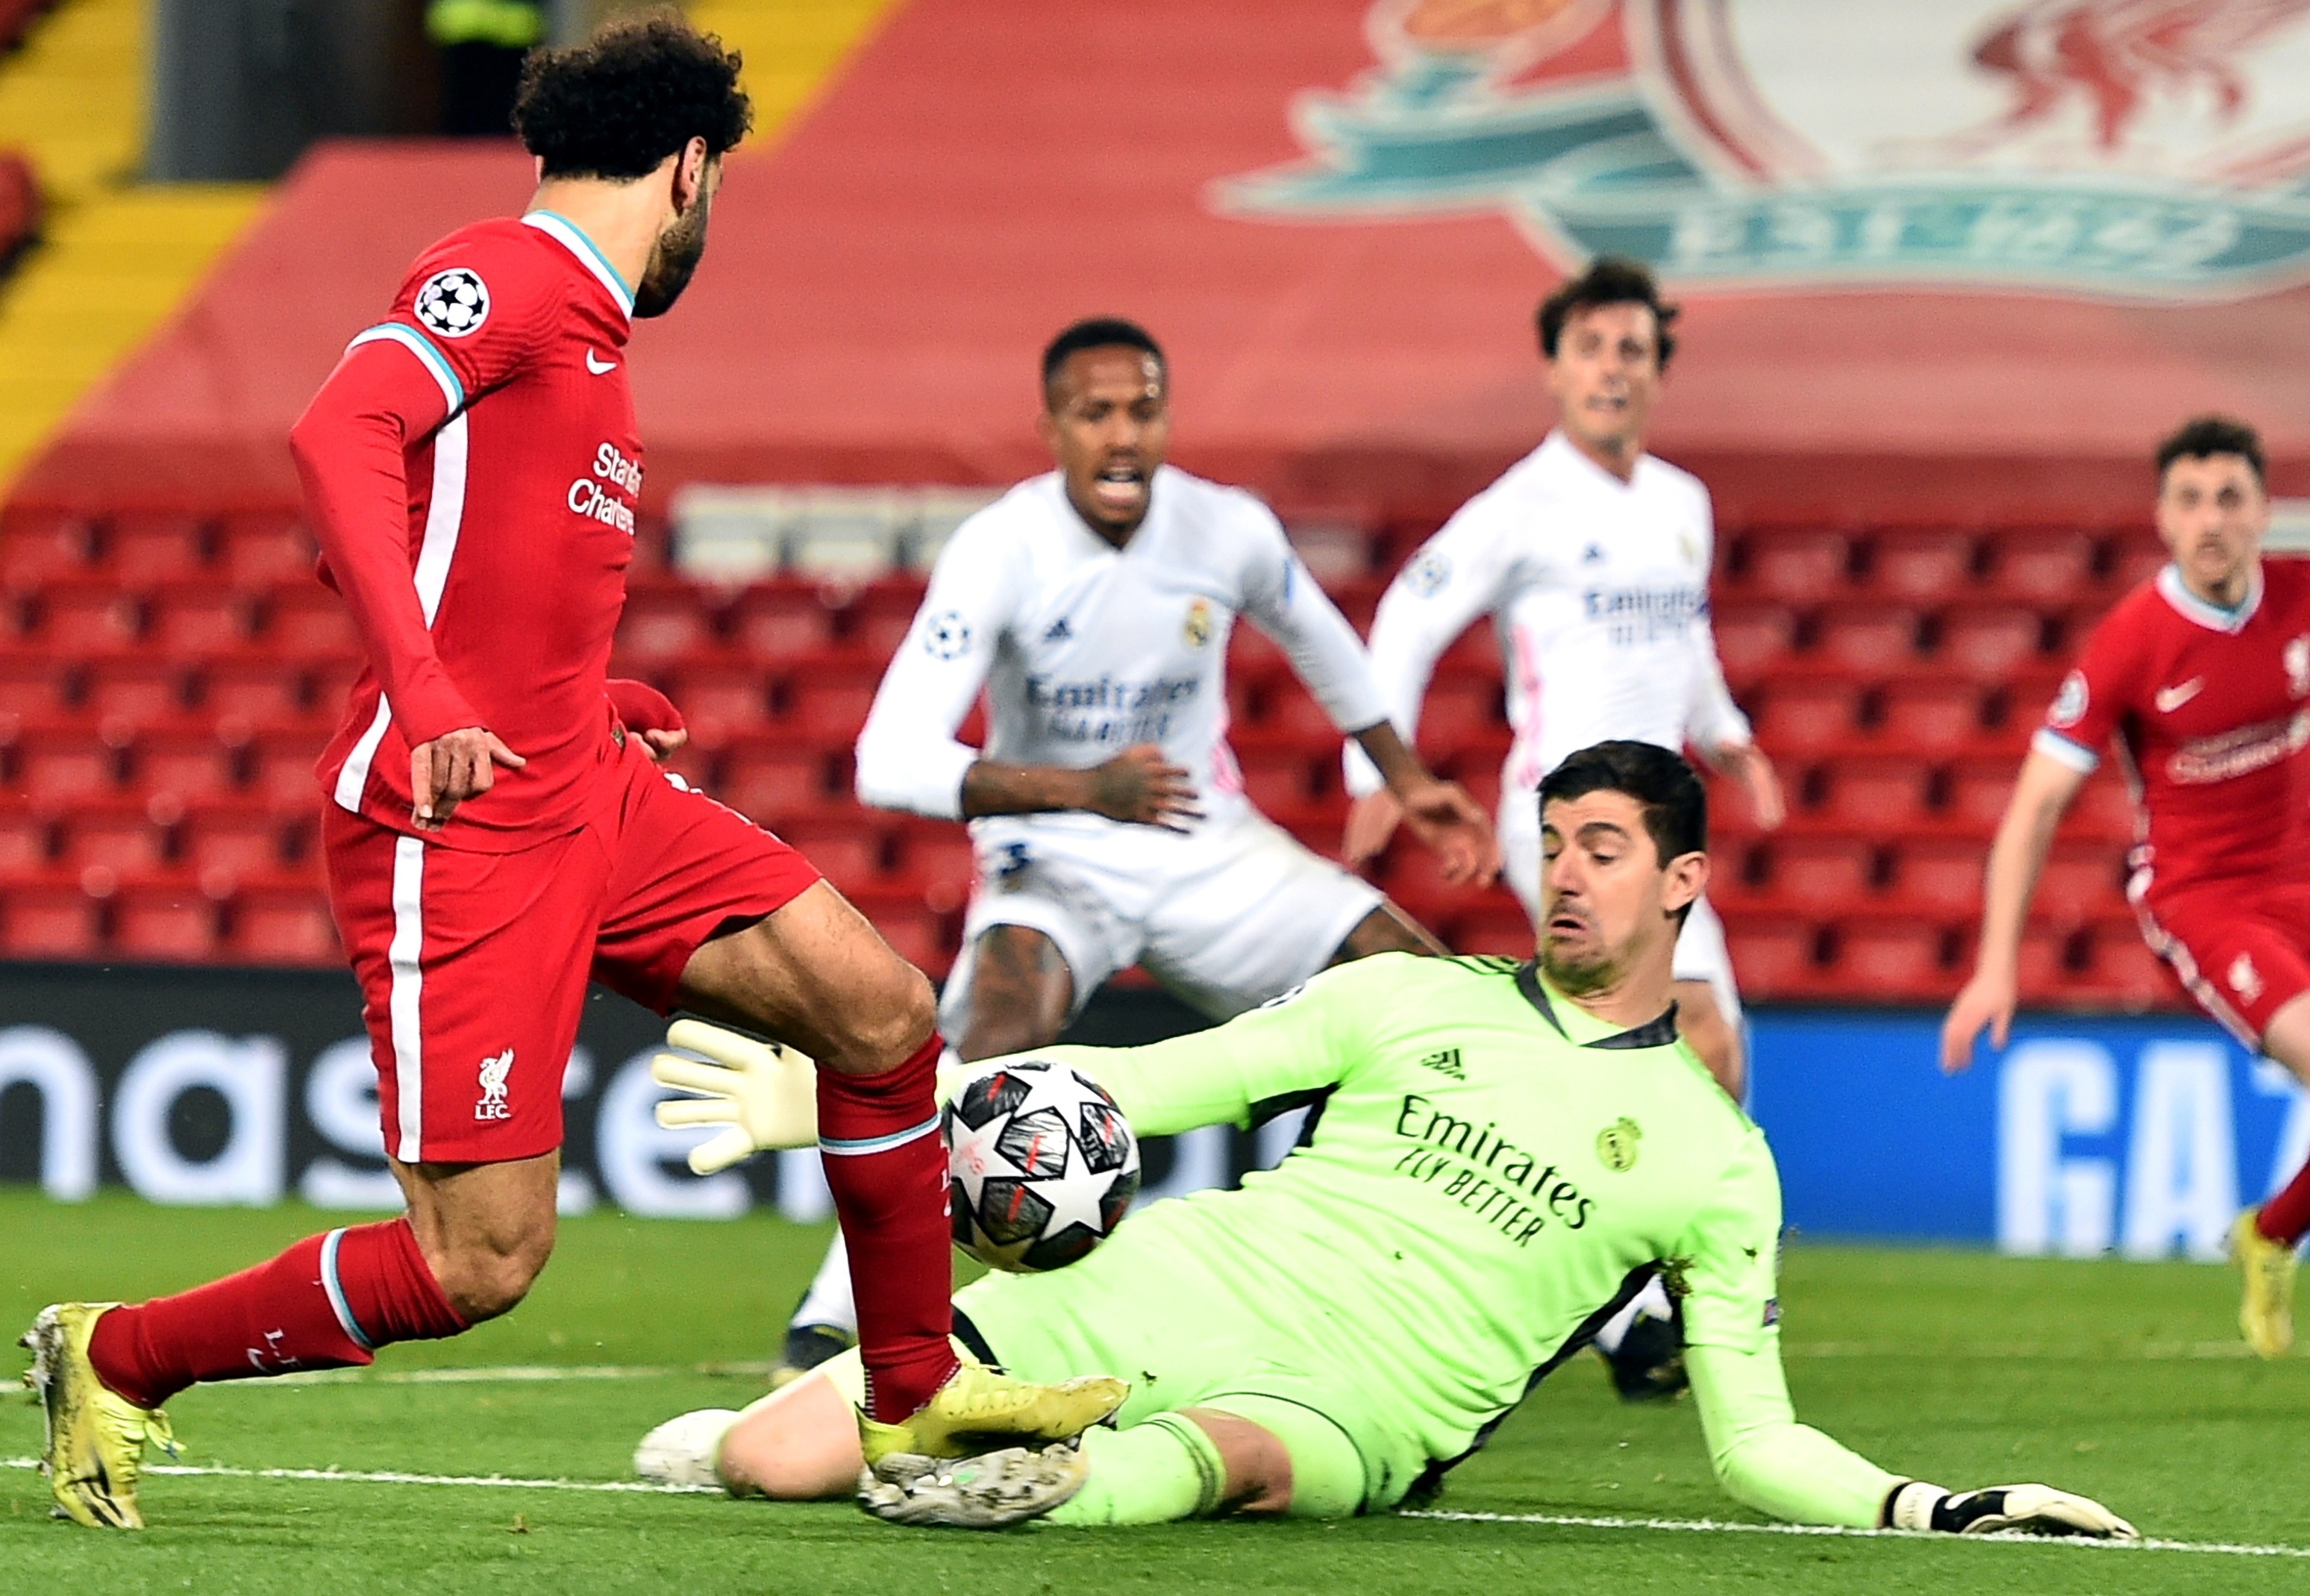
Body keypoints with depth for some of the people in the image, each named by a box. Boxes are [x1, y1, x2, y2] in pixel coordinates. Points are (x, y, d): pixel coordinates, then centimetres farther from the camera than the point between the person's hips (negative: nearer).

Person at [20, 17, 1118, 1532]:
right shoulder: (503, 277, -10)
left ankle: (914, 1399, 18)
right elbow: (338, 438, -26)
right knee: (481, 1263, -11)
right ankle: (116, 1360, 8)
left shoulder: (586, 332, 17)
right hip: (455, 831, -9)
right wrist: (423, 696, -35)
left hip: (590, 798, 9)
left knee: (882, 1010, 3)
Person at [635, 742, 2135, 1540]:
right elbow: (1145, 1083, 14)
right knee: (768, 1465, -12)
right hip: (1184, 1288, 2)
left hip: (1356, 1411, -2)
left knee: (1232, 1455, -44)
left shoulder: (1715, 1159, 10)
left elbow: (1756, 1441, 12)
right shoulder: (1414, 1001, 14)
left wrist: (1926, 1505, -6)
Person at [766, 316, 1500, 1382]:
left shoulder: (1230, 532, -11)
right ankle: (835, 1316, -29)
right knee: (1006, 1027, -34)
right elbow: (890, 763, -31)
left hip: (1209, 846, 4)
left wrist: (1406, 782, 22)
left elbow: (1319, 642, 15)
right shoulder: (998, 552, -23)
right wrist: (1084, 789, -42)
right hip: (1053, 857, -4)